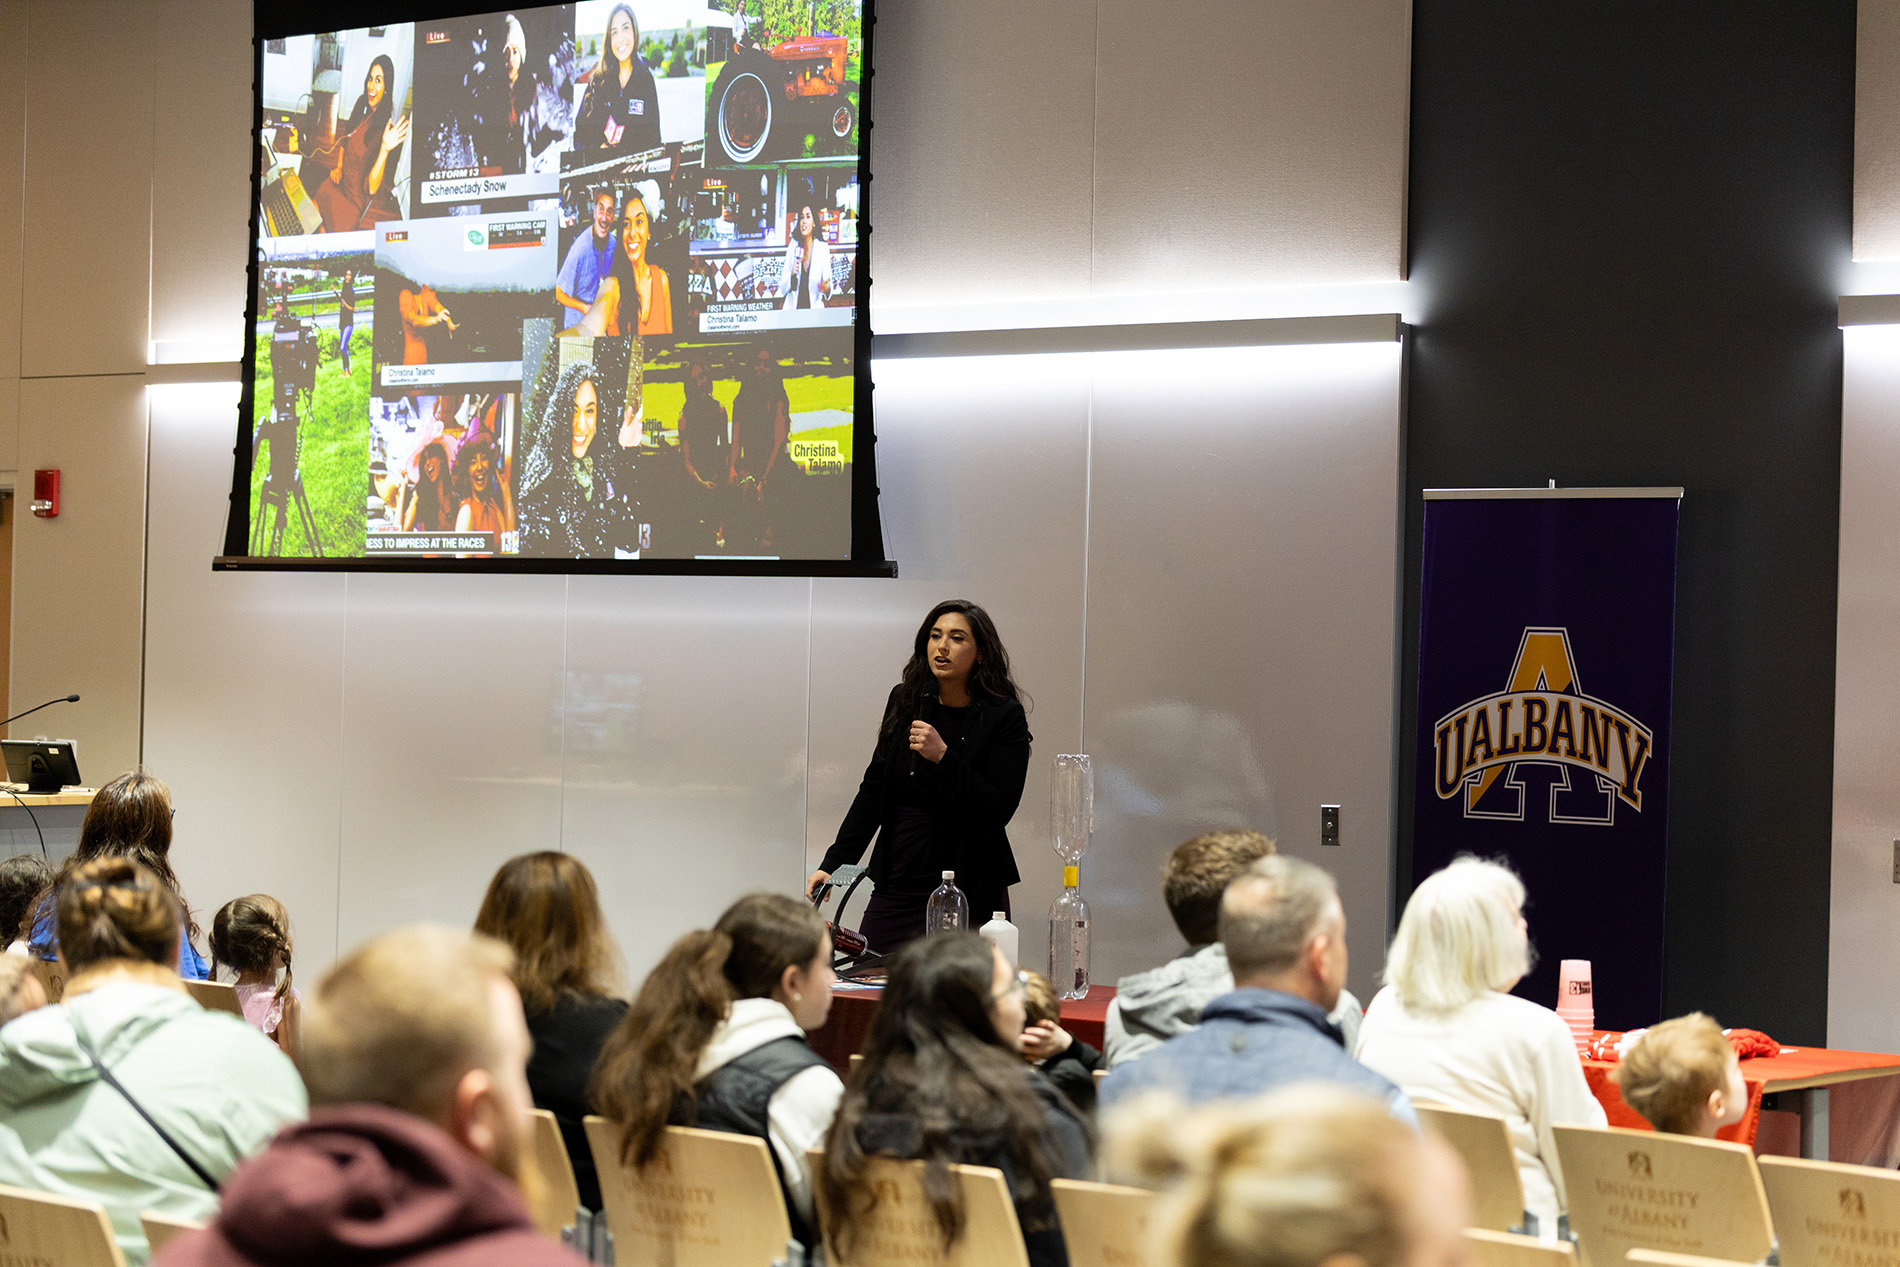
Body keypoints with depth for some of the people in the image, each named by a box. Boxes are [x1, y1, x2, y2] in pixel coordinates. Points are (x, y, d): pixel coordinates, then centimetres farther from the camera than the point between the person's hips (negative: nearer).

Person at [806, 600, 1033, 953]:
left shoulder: (1004, 717, -6)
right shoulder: (905, 700, 8)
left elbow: (999, 810, -13)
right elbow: (873, 790, 10)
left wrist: (942, 756, -21)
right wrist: (833, 864, 2)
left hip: (969, 894, -4)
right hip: (895, 890, 4)